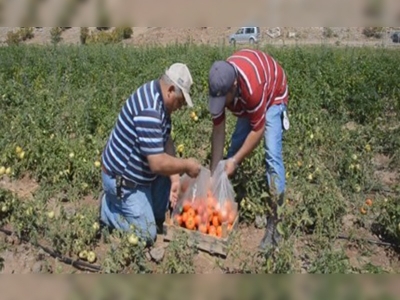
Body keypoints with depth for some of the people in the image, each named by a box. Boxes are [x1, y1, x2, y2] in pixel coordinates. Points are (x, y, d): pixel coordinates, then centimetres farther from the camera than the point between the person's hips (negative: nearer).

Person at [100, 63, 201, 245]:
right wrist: (187, 165, -19)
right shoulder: (149, 110, -33)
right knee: (146, 236, -2)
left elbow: (166, 140, 2)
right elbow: (158, 163, -34)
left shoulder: (160, 98, -2)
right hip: (122, 178, -9)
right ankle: (109, 208, 11)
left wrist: (175, 179, -6)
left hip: (140, 172, 10)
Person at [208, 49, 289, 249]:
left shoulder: (251, 87, -44)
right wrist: (214, 171, -16)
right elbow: (218, 130, -18)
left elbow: (257, 130, -31)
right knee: (234, 147, 4)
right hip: (245, 102, 6)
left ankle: (274, 222, -16)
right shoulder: (218, 86, -26)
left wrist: (236, 161, -26)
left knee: (272, 155, -18)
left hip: (273, 95, -6)